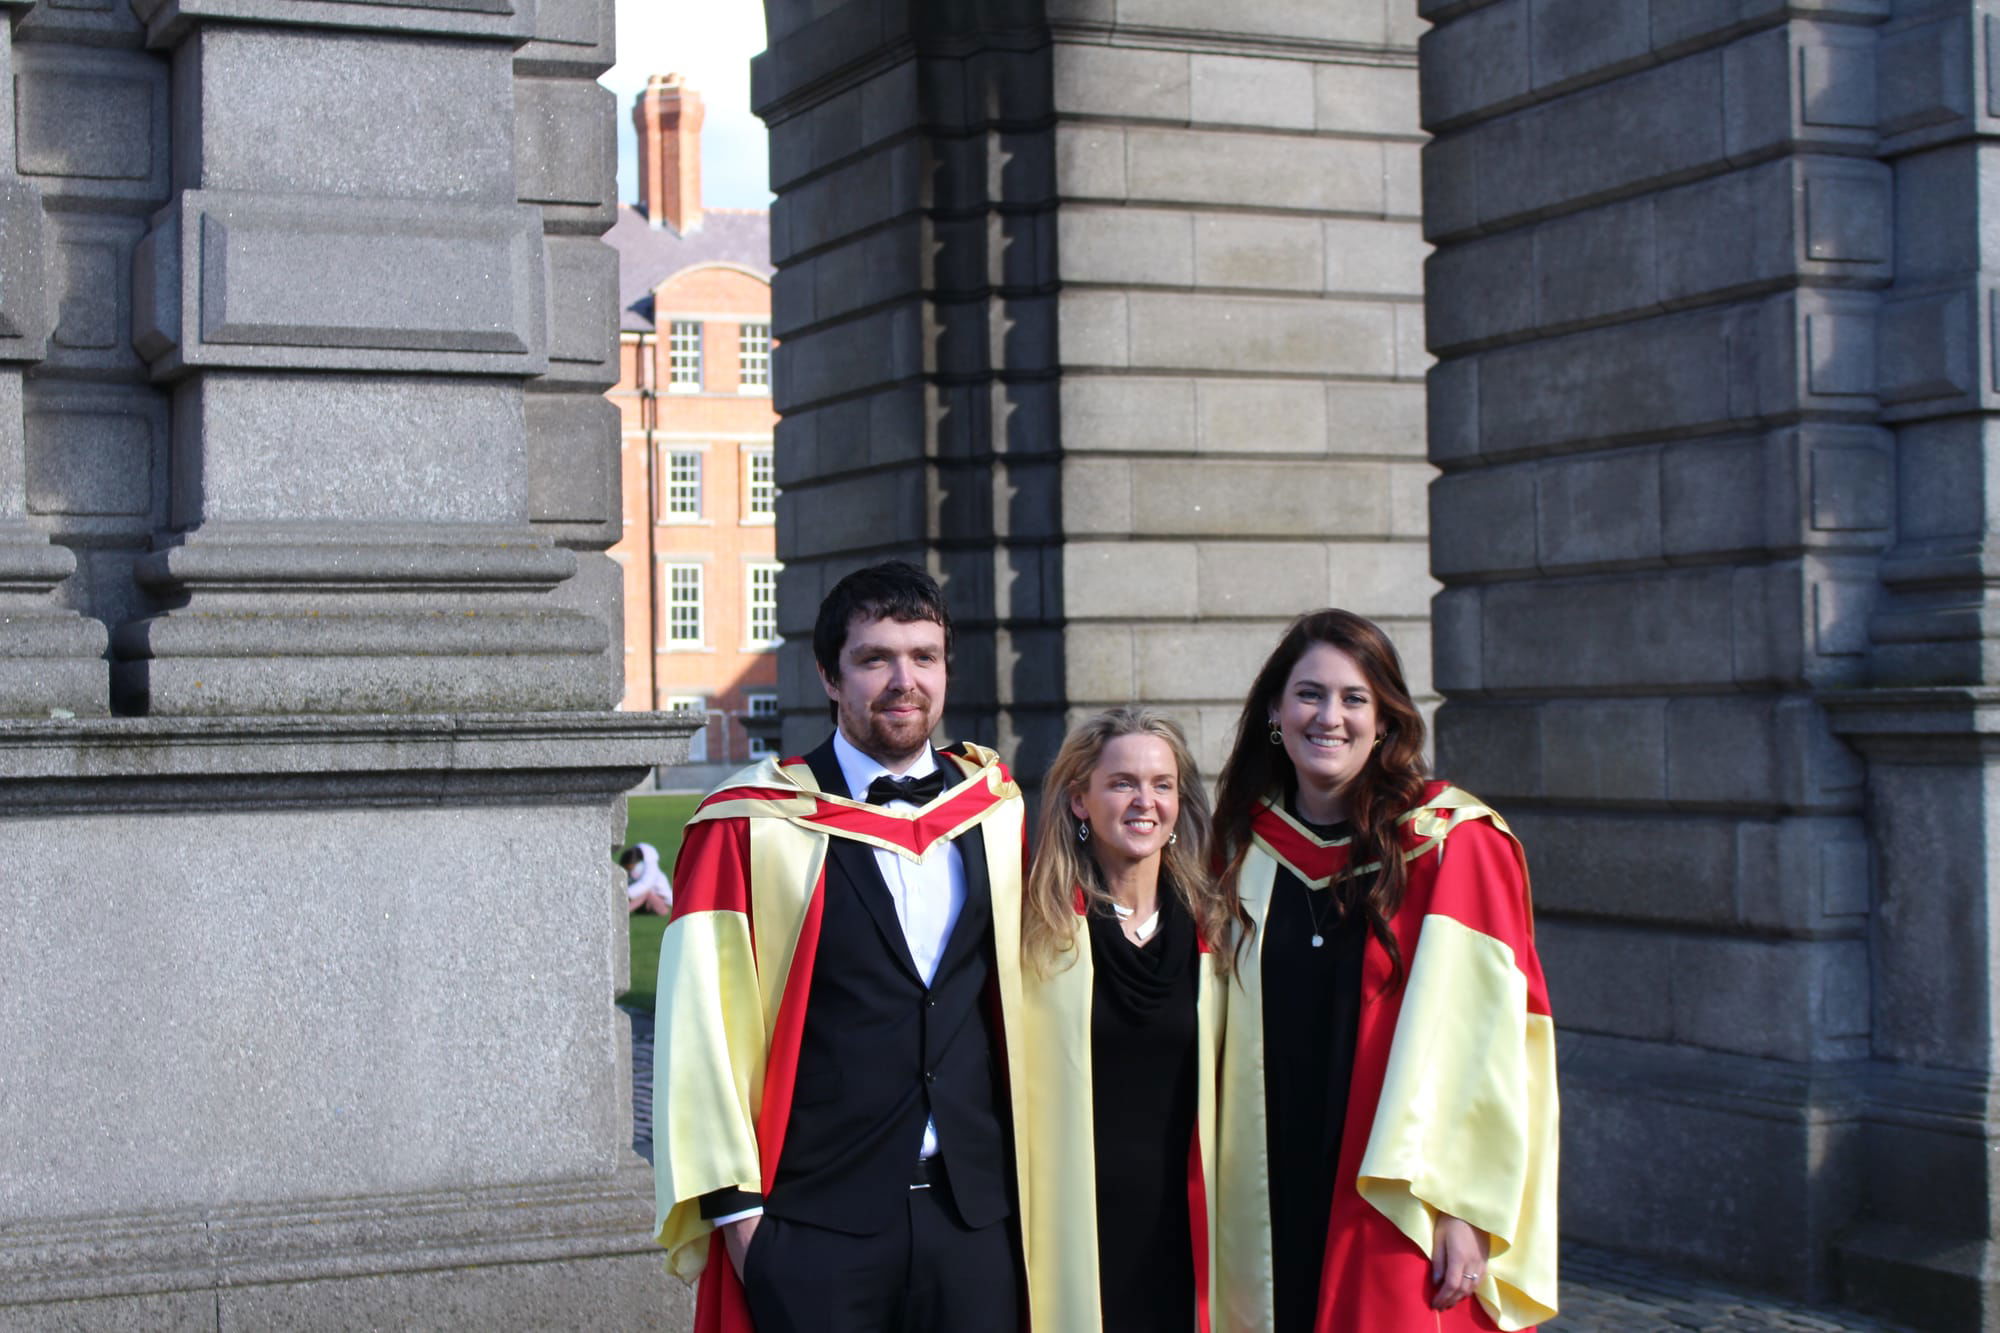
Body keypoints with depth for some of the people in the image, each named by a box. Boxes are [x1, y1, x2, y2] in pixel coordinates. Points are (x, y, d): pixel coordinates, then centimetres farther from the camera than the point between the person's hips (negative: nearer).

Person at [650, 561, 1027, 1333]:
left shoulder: (996, 814, 7)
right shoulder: (749, 828, -5)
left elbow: (1027, 993, 13)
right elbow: (701, 1023, -6)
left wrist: (1028, 1174, 10)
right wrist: (733, 1202, -8)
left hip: (977, 1214, 3)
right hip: (812, 1229, -3)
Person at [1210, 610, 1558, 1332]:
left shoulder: (1451, 845, -6)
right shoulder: (1251, 846, 7)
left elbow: (1486, 1031, -10)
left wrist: (1467, 1209, -15)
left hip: (1396, 1208, -4)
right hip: (1278, 1205, 4)